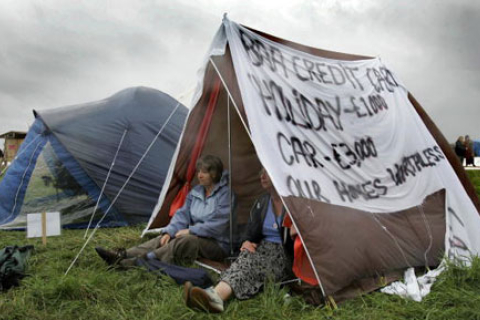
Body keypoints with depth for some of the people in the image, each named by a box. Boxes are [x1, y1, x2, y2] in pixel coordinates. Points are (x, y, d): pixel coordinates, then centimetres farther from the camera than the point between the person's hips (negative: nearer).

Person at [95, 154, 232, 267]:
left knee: (184, 241, -34)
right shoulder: (196, 191, 9)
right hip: (196, 237, 8)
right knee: (164, 239, -17)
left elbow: (217, 226, -21)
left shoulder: (225, 194, -15)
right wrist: (169, 232, -12)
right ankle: (122, 255, -28)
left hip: (218, 244, -7)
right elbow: (182, 214, 6)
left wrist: (190, 230, -17)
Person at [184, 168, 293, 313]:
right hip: (263, 249, 5)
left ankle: (217, 296, -55)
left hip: (285, 256, -4)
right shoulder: (261, 203, 12)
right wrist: (248, 242, -1)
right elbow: (252, 232, 19)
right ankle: (216, 296, -56)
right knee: (247, 257, -29)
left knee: (254, 261, -32)